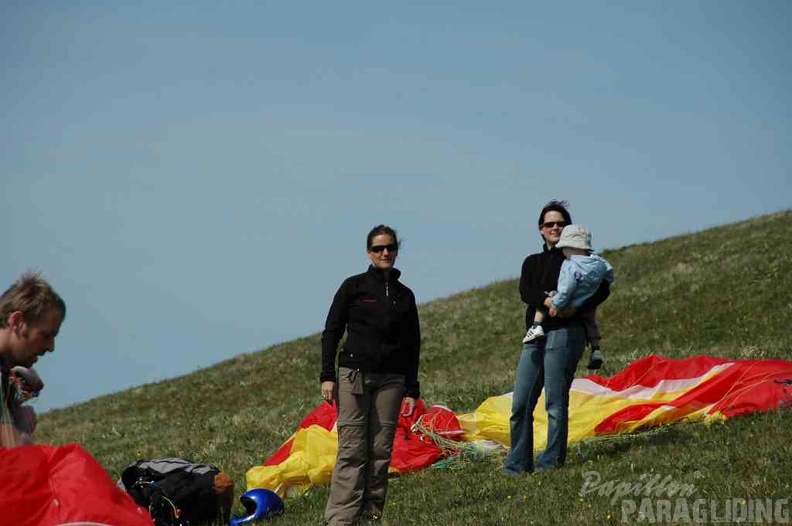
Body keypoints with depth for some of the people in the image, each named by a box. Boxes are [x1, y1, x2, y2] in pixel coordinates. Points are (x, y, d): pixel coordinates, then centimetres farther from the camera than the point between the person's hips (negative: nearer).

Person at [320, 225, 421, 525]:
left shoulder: (405, 296, 13)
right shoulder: (354, 286, 3)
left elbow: (412, 346, 14)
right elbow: (331, 332, 2)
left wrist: (411, 390, 8)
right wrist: (327, 376, -6)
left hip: (391, 379, 3)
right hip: (353, 376, -3)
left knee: (381, 450, -1)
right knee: (352, 450, -9)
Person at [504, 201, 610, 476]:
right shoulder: (533, 262, 20)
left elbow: (602, 288, -6)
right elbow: (525, 291, 1)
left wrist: (576, 309, -21)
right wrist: (548, 301, -20)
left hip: (563, 333, -5)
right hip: (535, 337, 6)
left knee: (555, 403, -9)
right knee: (520, 405, 0)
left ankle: (552, 461, -6)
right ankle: (517, 465, 3)